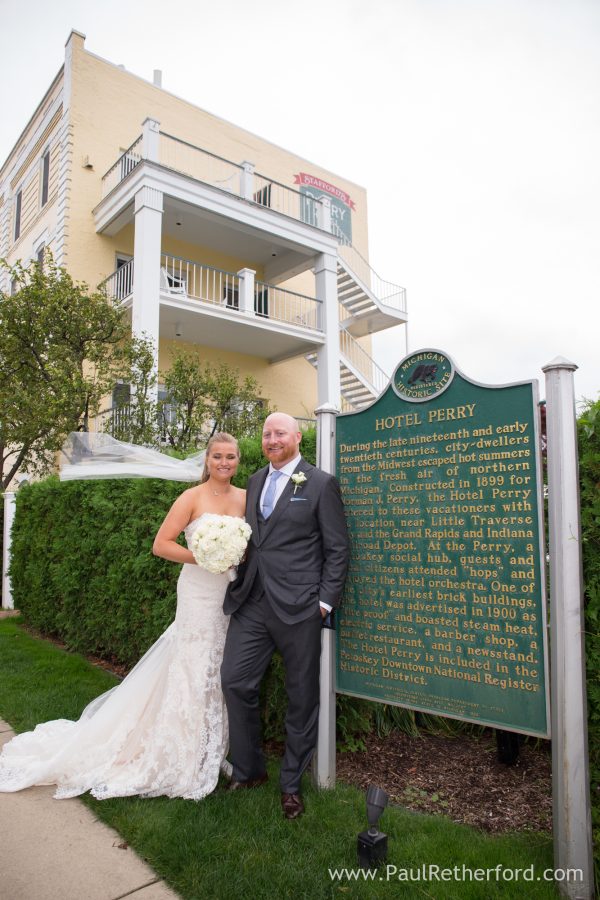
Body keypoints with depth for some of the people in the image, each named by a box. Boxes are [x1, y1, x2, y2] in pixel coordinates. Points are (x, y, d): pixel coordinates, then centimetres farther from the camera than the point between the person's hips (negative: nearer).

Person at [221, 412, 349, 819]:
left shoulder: (321, 483, -5)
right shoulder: (255, 481, 13)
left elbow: (337, 549, -5)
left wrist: (326, 600, -10)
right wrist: (242, 584, 9)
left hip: (298, 606, -5)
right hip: (252, 602, 6)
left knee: (302, 696, 9)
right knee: (235, 681, 6)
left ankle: (291, 783, 28)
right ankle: (248, 770, 29)